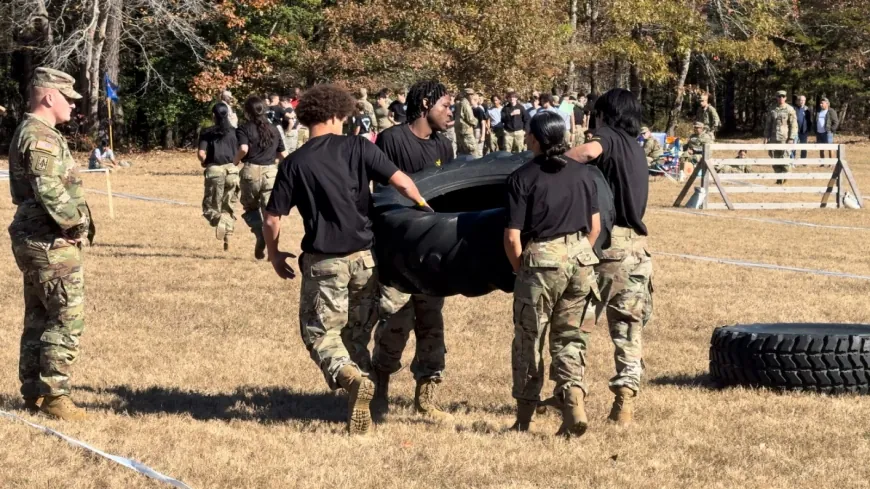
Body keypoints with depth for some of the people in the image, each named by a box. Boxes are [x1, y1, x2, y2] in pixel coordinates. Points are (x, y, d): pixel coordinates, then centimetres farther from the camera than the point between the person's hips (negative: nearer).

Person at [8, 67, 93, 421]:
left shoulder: (29, 133, 16)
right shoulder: (42, 137, -17)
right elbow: (49, 191, -26)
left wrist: (74, 222, 10)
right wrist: (78, 222, -13)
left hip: (33, 240, 10)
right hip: (52, 243, -10)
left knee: (39, 318, 14)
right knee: (67, 318, -8)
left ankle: (33, 392, 19)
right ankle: (54, 396, -7)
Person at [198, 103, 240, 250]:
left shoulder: (207, 133, 2)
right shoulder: (234, 132, 6)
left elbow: (201, 154, -7)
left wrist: (205, 162, 14)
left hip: (214, 170, -2)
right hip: (232, 169, 2)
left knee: (210, 205, 9)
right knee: (229, 206, 14)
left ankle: (219, 221, -25)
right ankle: (227, 238, 3)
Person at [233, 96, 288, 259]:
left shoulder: (244, 129, -2)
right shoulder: (273, 130, 12)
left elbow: (243, 149, -20)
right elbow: (283, 154, 15)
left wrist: (235, 161, -2)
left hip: (251, 172, -3)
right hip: (271, 172, 3)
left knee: (251, 208, 15)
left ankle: (260, 233, -13)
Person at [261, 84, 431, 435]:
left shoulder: (295, 164, -4)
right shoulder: (358, 148, -3)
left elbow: (272, 218, -3)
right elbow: (402, 183, -8)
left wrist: (274, 256, 14)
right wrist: (423, 207, 12)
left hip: (324, 262, -2)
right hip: (364, 257, 2)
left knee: (319, 332, 6)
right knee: (358, 332, 15)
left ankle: (352, 378, -22)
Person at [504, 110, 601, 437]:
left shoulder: (523, 177, -7)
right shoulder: (582, 172, 7)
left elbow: (513, 236, -10)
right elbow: (595, 225, 11)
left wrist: (519, 269, 5)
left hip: (542, 260, -4)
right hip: (581, 258, 4)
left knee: (529, 340, 9)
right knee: (570, 337, 13)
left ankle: (524, 419, 16)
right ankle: (575, 402, -7)